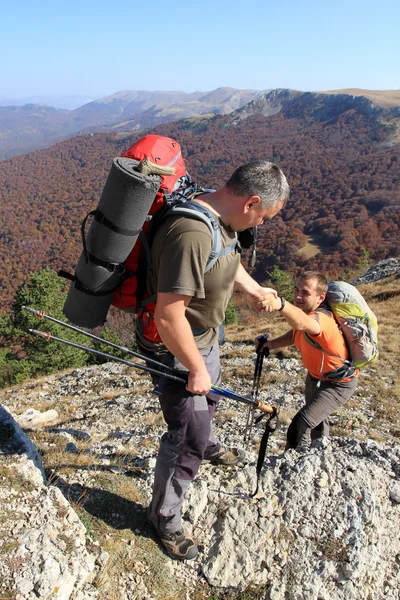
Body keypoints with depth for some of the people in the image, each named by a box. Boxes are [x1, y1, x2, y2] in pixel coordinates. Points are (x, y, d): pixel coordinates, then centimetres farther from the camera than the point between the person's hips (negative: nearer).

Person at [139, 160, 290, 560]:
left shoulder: (222, 217, -4)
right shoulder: (192, 235, -36)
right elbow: (168, 317, -35)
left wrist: (256, 290, 32)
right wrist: (196, 369, -22)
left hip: (204, 335, 10)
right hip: (175, 347, -9)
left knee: (207, 399, 33)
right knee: (187, 438, 3)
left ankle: (206, 446, 64)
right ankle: (164, 517, 27)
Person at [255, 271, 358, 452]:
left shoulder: (322, 318, -40)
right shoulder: (305, 310, -14)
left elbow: (301, 323, -64)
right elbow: (296, 334, 2)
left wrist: (280, 304, -84)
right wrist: (271, 344, -15)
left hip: (338, 384, -9)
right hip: (315, 376, 9)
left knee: (300, 427, -24)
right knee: (317, 422, 30)